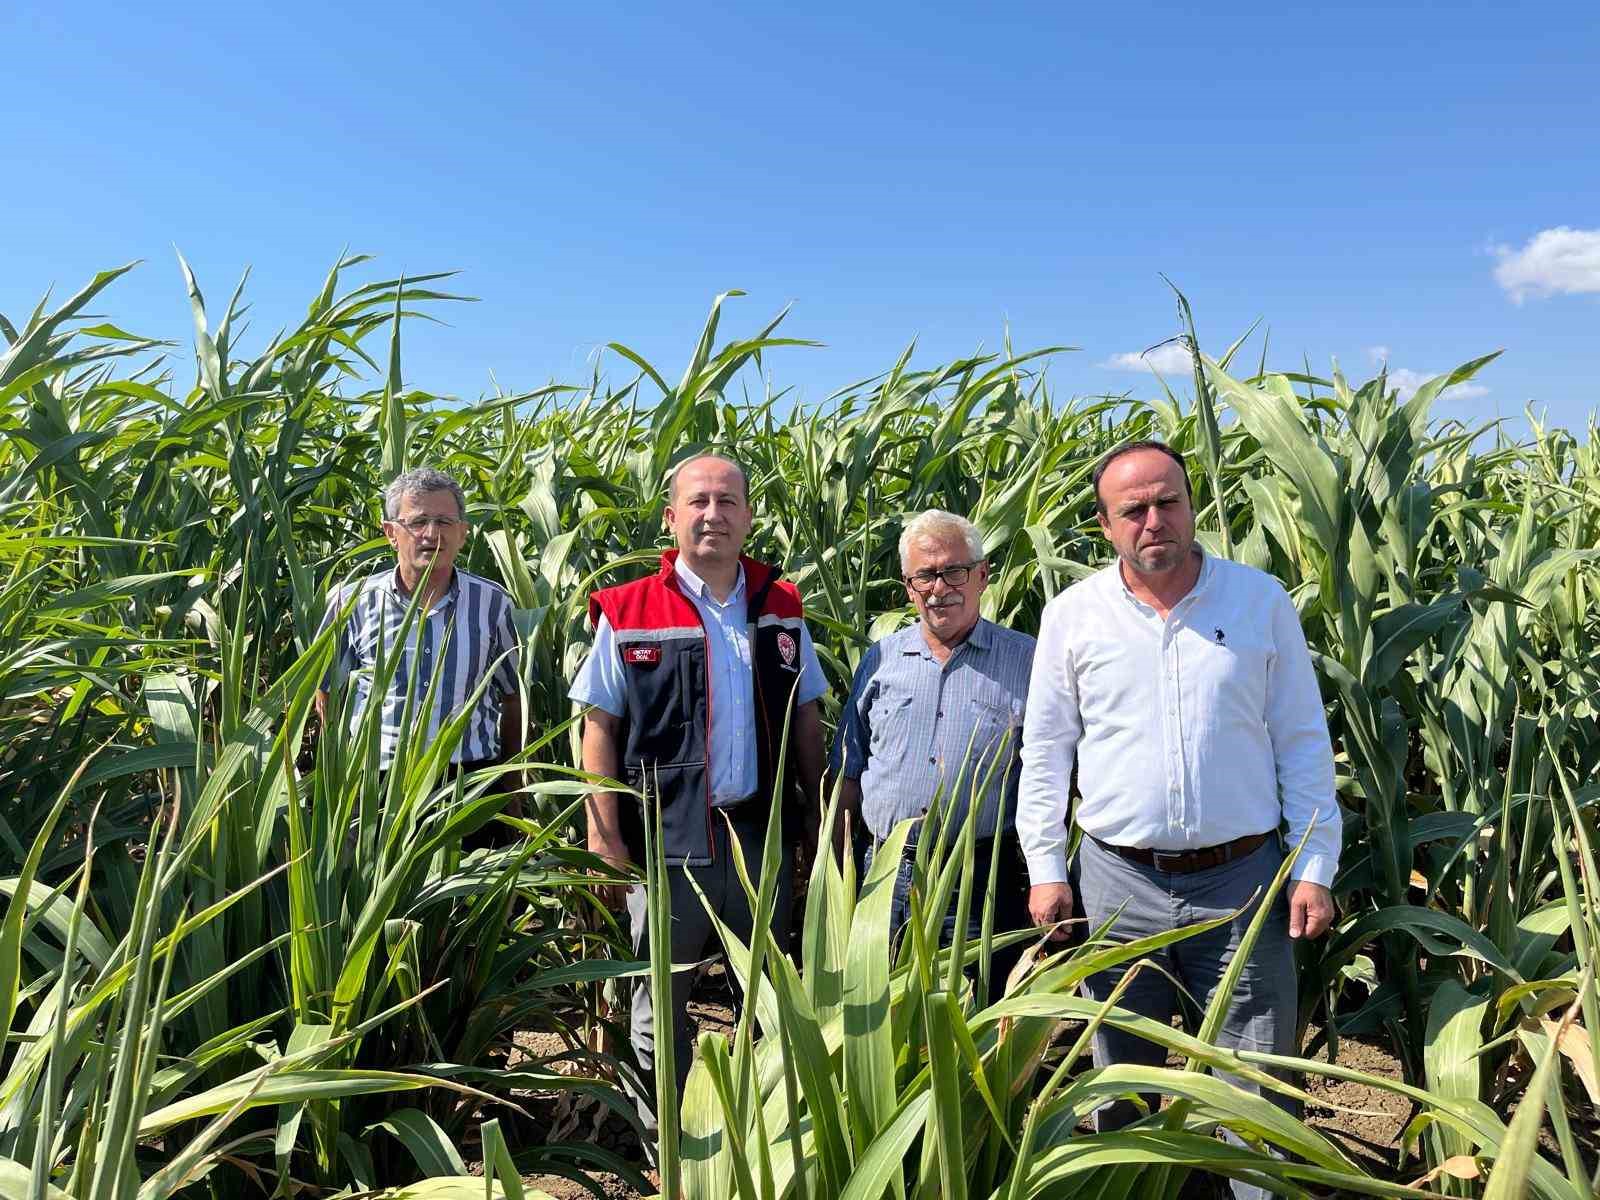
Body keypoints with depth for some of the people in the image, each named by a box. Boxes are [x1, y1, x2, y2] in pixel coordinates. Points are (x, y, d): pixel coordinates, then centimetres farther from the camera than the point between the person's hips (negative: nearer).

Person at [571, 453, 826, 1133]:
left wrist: (816, 822, 6)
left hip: (762, 837, 3)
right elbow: (600, 730, -5)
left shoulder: (780, 609, 4)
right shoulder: (627, 614, -5)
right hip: (666, 841, -3)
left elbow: (805, 721, 10)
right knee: (659, 1006, 11)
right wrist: (606, 841, -10)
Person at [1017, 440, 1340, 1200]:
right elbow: (1045, 752, 4)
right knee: (1121, 1083, 16)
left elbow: (1303, 741, 3)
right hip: (1117, 881, 1)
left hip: (1243, 878, 0)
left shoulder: (1261, 600, 0)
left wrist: (1315, 866, -1)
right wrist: (1046, 869, 0)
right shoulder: (1072, 615, 0)